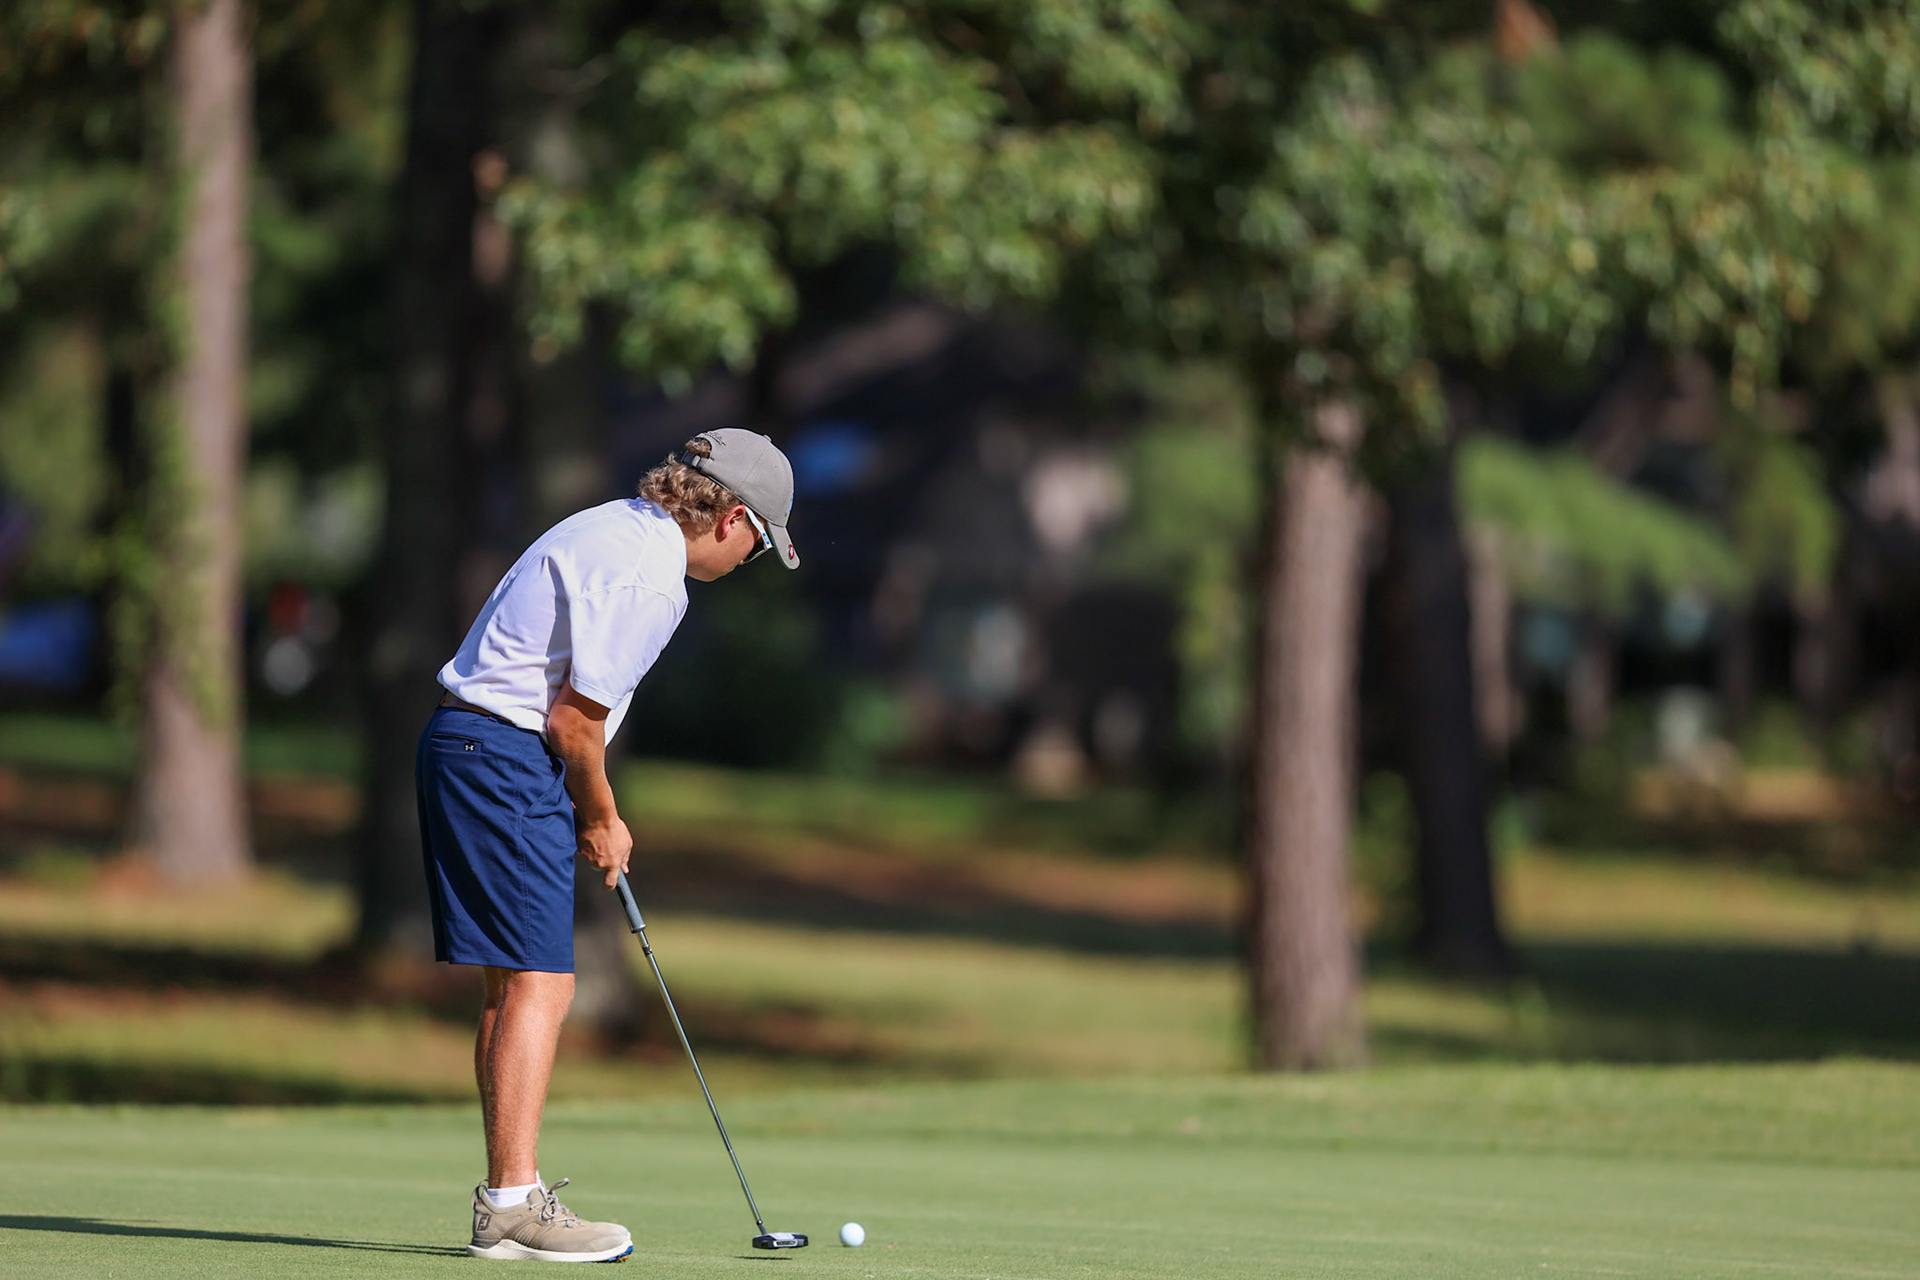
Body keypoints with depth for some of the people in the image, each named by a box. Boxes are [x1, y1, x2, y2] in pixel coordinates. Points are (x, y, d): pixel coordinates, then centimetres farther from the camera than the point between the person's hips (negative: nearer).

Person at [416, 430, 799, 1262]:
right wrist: (601, 819, -1)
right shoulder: (648, 580, -17)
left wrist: (590, 811, 19)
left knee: (515, 987, 11)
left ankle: (507, 1202, 12)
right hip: (505, 757, -11)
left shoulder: (616, 530, 16)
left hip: (463, 747, 11)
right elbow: (573, 720, -17)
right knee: (539, 983, -11)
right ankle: (514, 1203, -13)